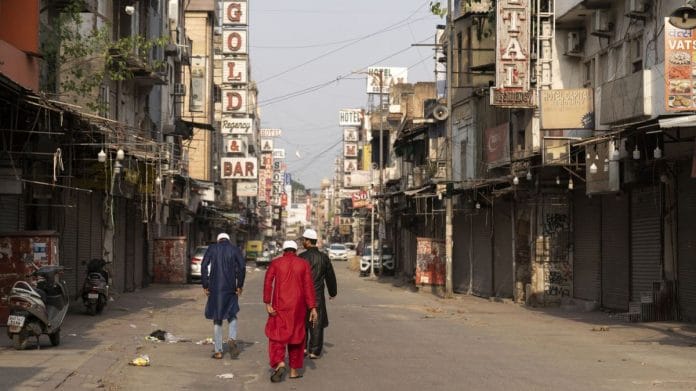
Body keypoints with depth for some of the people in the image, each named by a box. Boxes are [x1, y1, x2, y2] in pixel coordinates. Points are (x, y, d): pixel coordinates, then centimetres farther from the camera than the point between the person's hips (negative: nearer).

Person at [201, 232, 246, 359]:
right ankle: (232, 339, -11)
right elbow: (242, 267, -7)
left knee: (217, 320, 10)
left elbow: (204, 266, -5)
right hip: (230, 288, 0)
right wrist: (240, 285, -1)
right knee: (232, 315, 17)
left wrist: (205, 286, -1)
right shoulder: (235, 250, 5)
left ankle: (218, 351, 9)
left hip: (215, 288, 0)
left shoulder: (212, 248, 5)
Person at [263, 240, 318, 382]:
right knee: (296, 335, 14)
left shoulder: (275, 263, 1)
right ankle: (294, 370, 17)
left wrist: (267, 304, -12)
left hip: (280, 305, -1)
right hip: (298, 306, 1)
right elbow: (308, 286, -6)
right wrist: (313, 308, -8)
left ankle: (279, 364, -18)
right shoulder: (303, 264, 2)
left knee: (277, 334, 6)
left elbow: (267, 282, -10)